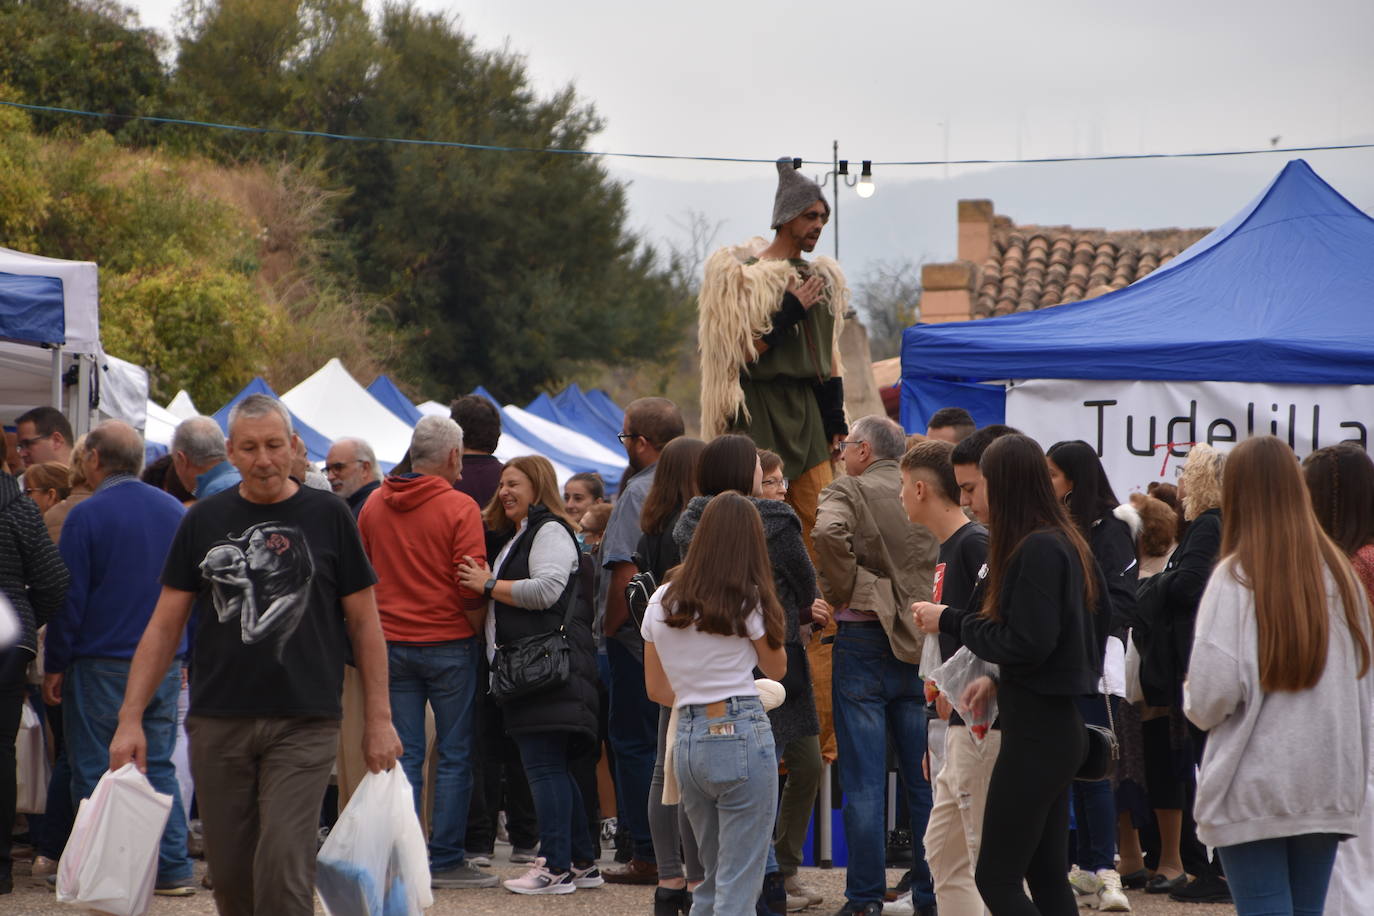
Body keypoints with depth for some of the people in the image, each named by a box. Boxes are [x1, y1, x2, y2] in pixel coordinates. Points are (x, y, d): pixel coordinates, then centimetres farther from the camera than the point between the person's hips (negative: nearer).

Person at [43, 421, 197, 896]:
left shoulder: (87, 516, -10)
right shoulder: (176, 511, 7)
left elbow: (68, 597, -10)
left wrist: (54, 665, -3)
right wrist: (183, 656, 17)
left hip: (102, 665, -5)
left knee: (94, 771, 2)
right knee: (158, 767, 10)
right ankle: (173, 868, 6)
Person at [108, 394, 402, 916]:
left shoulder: (327, 516, 3)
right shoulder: (204, 521, 7)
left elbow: (364, 623, 6)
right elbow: (165, 625, 9)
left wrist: (379, 718, 2)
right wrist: (131, 718, 3)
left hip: (304, 724, -3)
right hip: (218, 725, 3)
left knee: (283, 868, -13)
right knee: (230, 873, 7)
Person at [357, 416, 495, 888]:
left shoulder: (374, 506, 5)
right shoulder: (459, 508, -10)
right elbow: (471, 588, -13)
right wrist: (478, 632, 1)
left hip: (391, 645, 5)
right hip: (448, 643, -4)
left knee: (404, 755, 7)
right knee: (454, 755, 3)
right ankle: (446, 860, 2)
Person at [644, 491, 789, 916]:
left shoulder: (662, 602, 7)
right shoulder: (748, 602, -6)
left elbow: (657, 689, 13)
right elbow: (777, 669, 9)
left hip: (688, 740, 5)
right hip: (743, 737, -5)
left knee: (710, 880, 19)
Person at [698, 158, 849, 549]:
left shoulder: (822, 279, 15)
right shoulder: (743, 274, -5)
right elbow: (740, 352, -10)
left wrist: (835, 415, 13)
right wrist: (789, 314, -14)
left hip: (805, 412, 6)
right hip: (759, 412, -6)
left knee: (822, 527, -1)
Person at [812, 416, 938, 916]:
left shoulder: (848, 492, -5)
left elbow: (829, 532, -25)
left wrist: (842, 591, -11)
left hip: (864, 636, -4)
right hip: (920, 644, 5)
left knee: (863, 781, -2)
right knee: (923, 778, 9)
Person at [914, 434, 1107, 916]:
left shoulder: (1038, 549, -18)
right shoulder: (1067, 543, 10)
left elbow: (1026, 643, -21)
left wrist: (950, 620, -10)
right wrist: (998, 680, 12)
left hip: (1036, 729, -10)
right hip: (1060, 722, 10)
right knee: (1047, 876, 12)